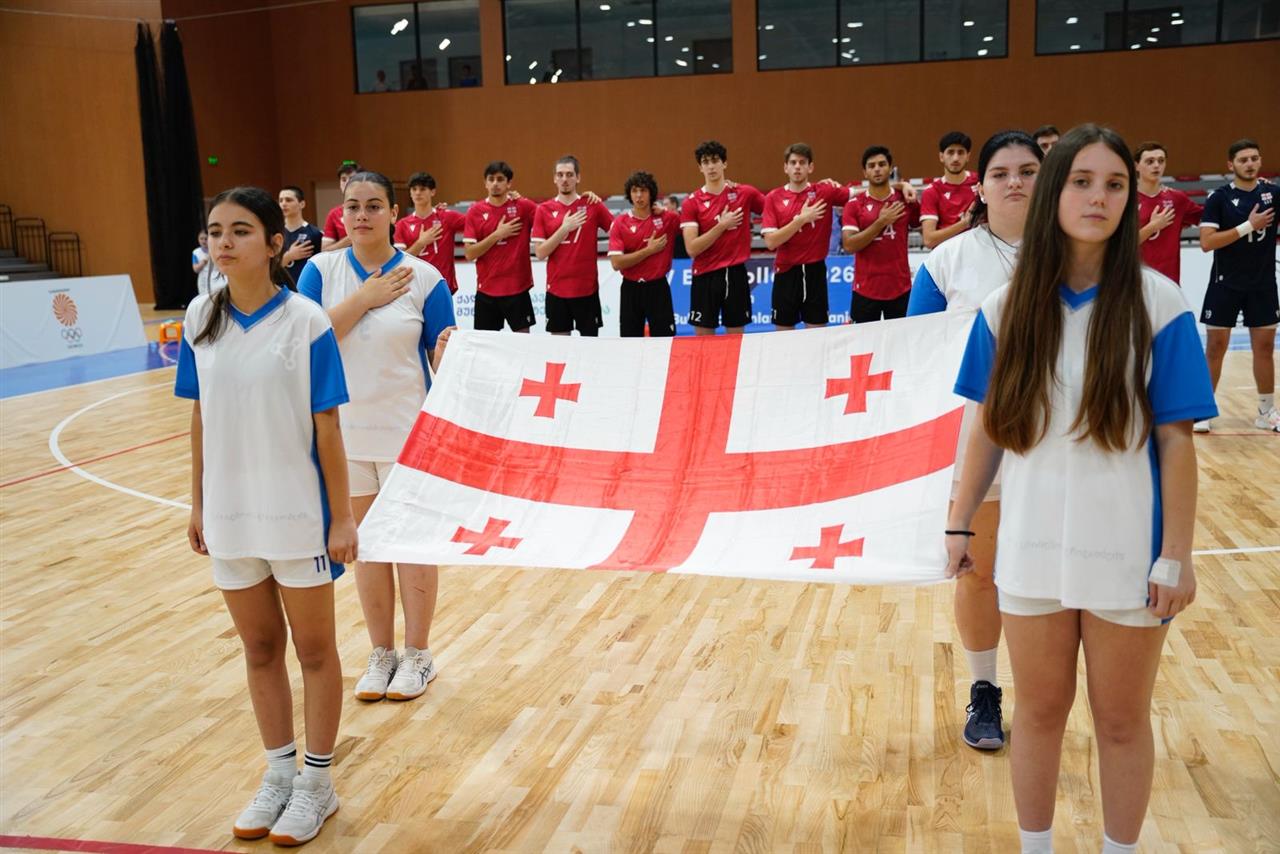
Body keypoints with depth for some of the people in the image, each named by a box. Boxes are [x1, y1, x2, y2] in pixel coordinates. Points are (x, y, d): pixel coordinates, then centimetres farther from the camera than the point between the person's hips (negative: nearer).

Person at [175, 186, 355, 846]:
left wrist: (342, 517, -9)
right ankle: (278, 772, 33)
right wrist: (198, 504, 8)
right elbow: (201, 417, 7)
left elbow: (326, 426, -10)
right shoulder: (200, 317, 1)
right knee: (259, 648, 16)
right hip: (229, 514, 4)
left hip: (297, 513, -4)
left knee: (313, 649, 11)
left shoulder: (305, 321, -12)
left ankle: (317, 782, 26)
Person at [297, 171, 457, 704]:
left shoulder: (423, 276, -7)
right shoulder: (321, 270, 0)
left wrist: (446, 353, -28)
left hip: (406, 431, -3)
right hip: (343, 432, 3)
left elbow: (442, 359, -5)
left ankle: (418, 655, 24)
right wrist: (365, 298, -18)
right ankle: (381, 654, 29)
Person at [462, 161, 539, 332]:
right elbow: (470, 254, -4)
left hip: (518, 288, -1)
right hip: (486, 290, 1)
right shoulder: (475, 211, 1)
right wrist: (497, 235, -11)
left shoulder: (523, 207, -1)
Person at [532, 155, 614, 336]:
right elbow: (540, 253, -4)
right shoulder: (544, 210, 2)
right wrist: (564, 228, -11)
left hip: (587, 289, -1)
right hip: (556, 290, 1)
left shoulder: (592, 205, 0)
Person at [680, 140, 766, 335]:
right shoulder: (691, 202, -2)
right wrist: (722, 225, -13)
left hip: (735, 274, 1)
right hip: (706, 276, -1)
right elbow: (692, 249, -9)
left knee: (736, 337, 7)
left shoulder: (744, 193, 2)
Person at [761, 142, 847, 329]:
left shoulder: (825, 192, 0)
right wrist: (801, 219, -14)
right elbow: (770, 242, -8)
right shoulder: (773, 198, 0)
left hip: (815, 271, 0)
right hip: (786, 273, 0)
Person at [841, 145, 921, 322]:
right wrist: (880, 223, -14)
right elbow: (849, 246, -10)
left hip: (900, 289, 1)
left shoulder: (906, 200, 4)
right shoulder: (854, 204, 0)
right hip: (865, 290, -1)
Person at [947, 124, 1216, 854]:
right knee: (1040, 712, 16)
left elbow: (1176, 439, -9)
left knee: (1123, 720, 13)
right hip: (1031, 547, 2)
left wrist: (1177, 555, -9)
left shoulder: (1158, 304, -9)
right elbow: (988, 428, 4)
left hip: (1127, 550, -2)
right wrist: (960, 524, 5)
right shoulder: (1008, 308, -2)